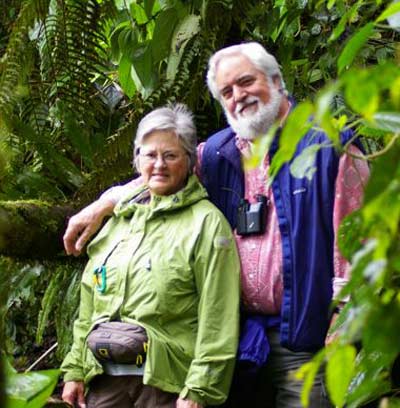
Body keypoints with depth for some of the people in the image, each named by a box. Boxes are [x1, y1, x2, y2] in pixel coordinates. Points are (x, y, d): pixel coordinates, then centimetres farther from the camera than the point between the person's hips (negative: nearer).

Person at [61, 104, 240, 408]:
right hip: (105, 379, 5)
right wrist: (75, 370, 13)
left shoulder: (206, 222, -4)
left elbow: (217, 317, -11)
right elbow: (89, 304, 17)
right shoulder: (120, 218, 15)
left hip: (166, 382, -5)